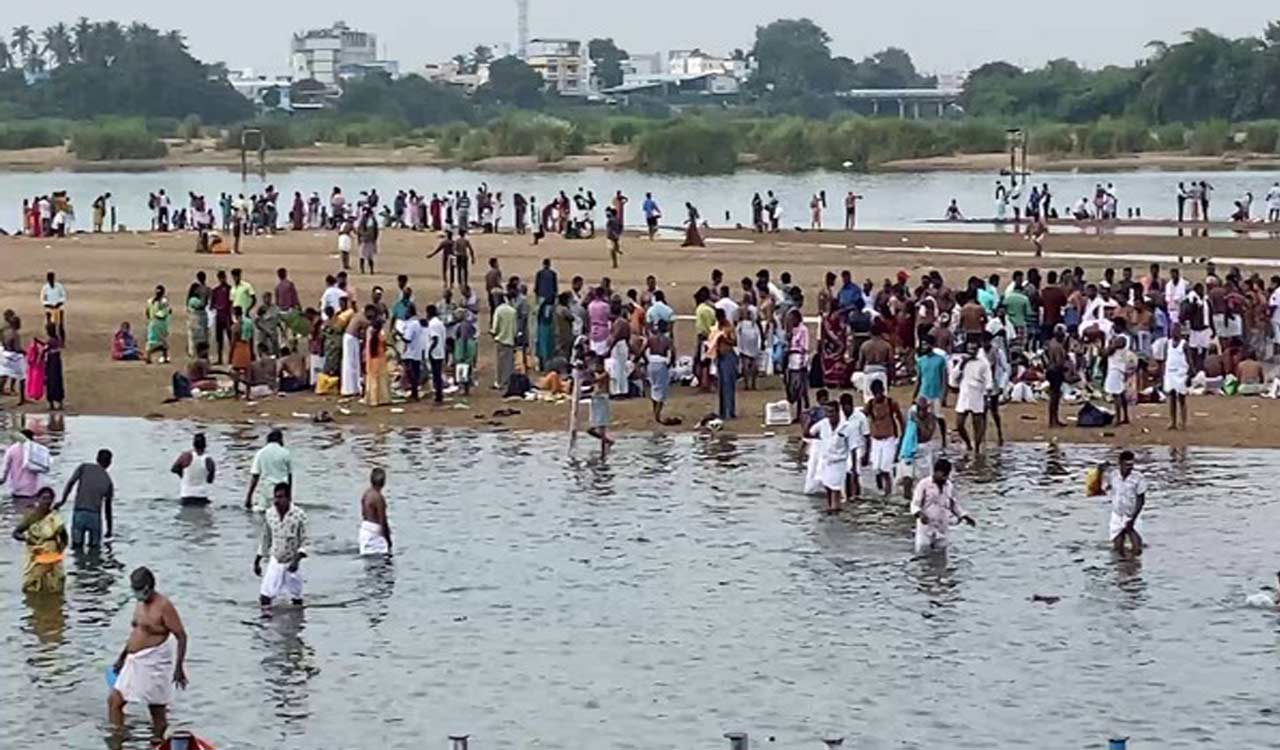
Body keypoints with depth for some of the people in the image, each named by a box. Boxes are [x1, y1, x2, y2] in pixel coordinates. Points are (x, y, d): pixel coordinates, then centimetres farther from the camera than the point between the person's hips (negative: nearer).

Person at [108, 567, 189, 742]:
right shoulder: (140, 604, 10)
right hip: (134, 662, 9)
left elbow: (181, 636, -17)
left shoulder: (163, 606, -16)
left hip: (154, 663, -9)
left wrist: (179, 667, -21)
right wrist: (122, 657, 23)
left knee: (157, 709, -2)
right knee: (114, 700, 9)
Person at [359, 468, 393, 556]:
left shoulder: (366, 493, 6)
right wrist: (388, 539, -11)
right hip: (375, 531, -9)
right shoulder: (378, 497, -20)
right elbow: (382, 521, -18)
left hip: (365, 528, 9)